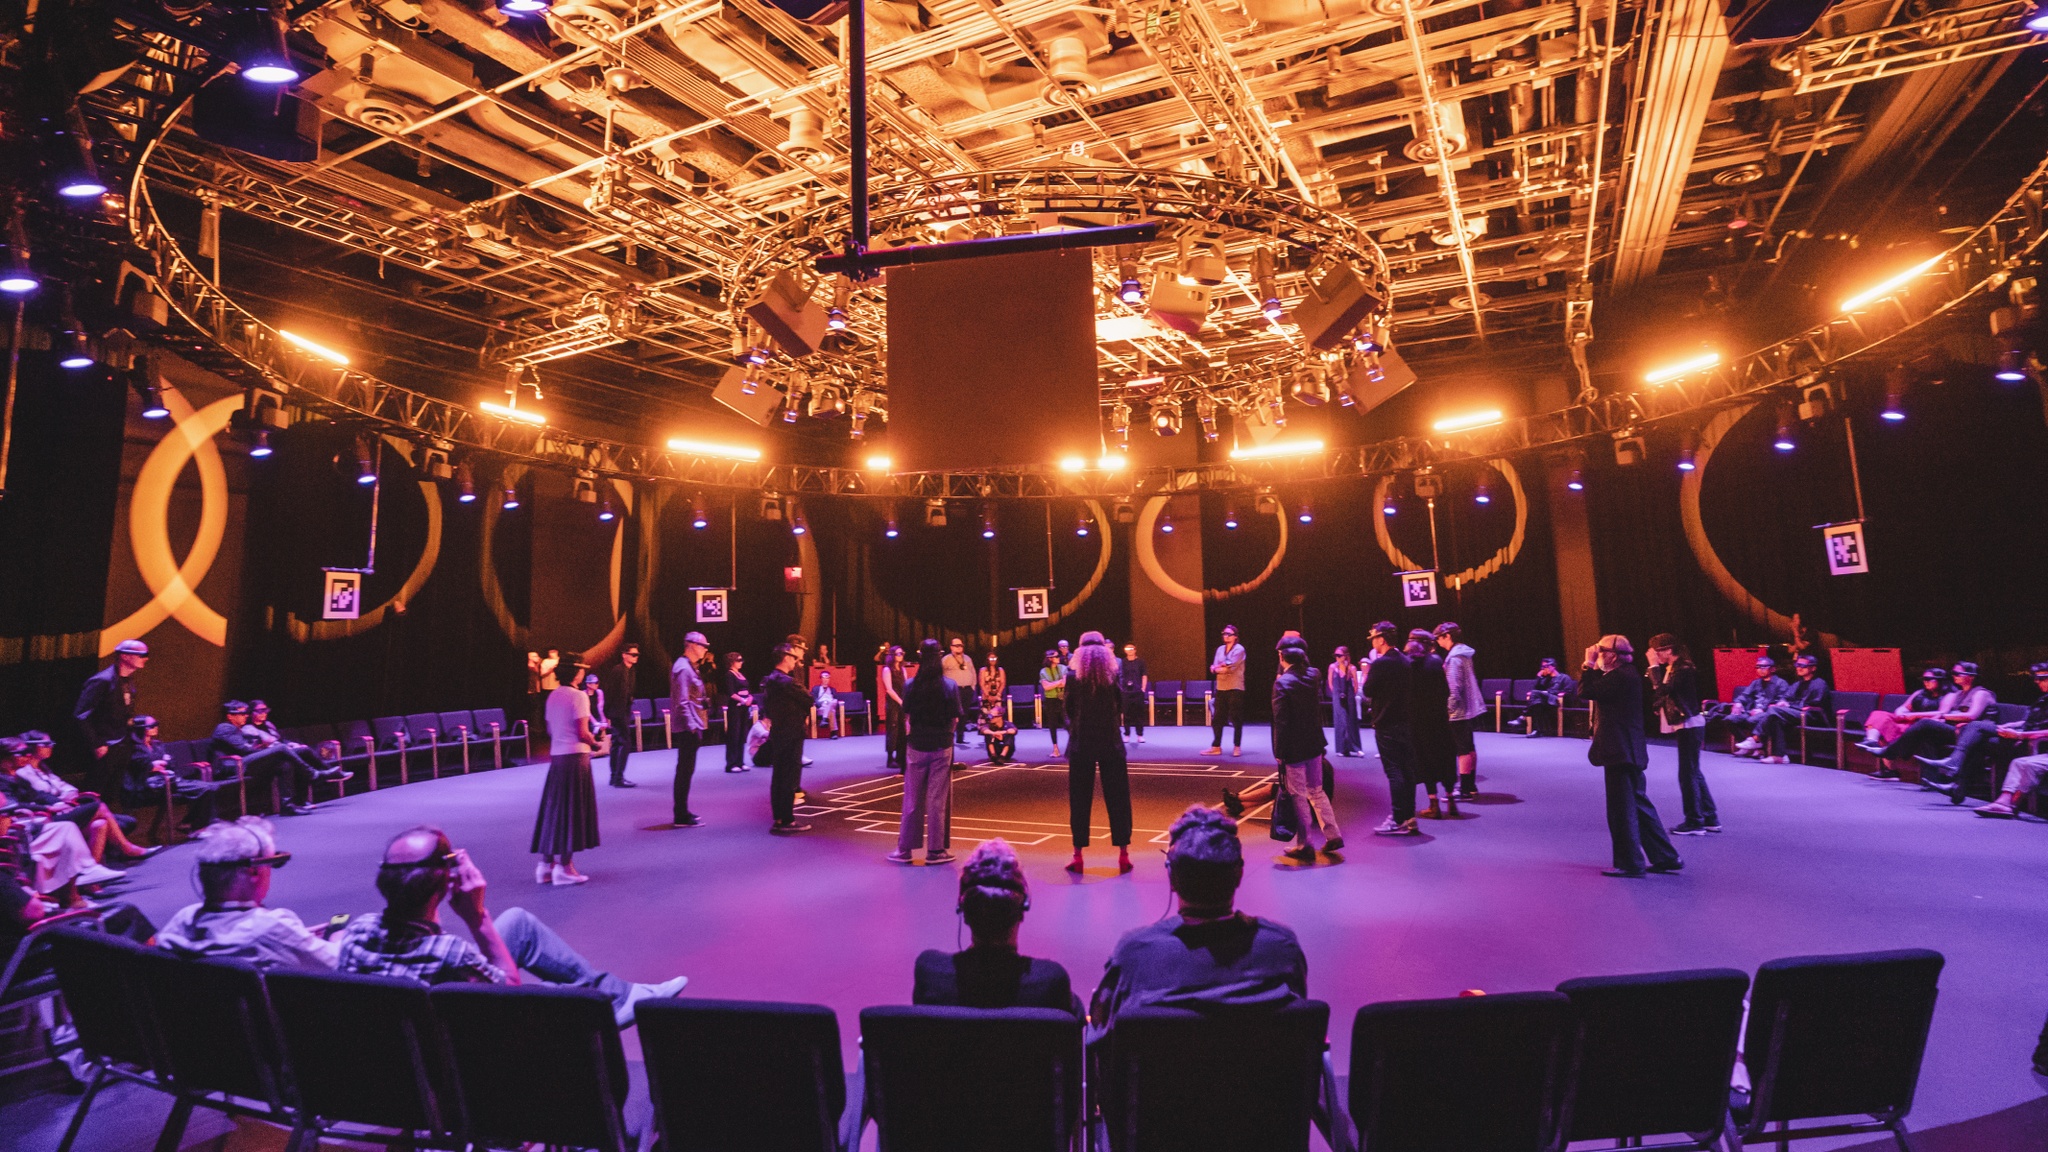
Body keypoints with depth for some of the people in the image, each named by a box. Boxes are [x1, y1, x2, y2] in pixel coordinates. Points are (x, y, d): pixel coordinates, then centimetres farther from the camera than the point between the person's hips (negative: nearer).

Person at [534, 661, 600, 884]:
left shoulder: (553, 696, 10)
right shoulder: (578, 696, -12)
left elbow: (550, 730, 14)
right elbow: (582, 733, -16)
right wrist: (595, 743, 2)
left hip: (556, 756, 7)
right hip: (575, 756, -7)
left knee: (554, 810, 13)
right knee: (572, 810, 0)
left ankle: (546, 864, 17)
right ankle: (564, 867, 4)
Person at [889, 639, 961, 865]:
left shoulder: (911, 686, -7)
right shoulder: (950, 686, -10)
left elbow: (907, 715, 2)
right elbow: (955, 720, -6)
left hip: (917, 746, 1)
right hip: (942, 747, -1)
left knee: (912, 799, 10)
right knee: (938, 799, 6)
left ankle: (904, 849, 17)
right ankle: (935, 850, 11)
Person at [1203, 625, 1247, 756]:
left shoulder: (1239, 649, -5)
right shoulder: (1220, 649, 13)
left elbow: (1231, 667, -15)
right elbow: (1213, 668, 6)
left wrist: (1218, 668, -2)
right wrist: (1224, 666, -12)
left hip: (1235, 689, -6)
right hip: (1221, 688, 6)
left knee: (1236, 719, -1)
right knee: (1217, 719, 6)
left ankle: (1237, 747, 8)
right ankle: (1216, 747, 13)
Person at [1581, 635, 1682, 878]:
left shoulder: (1620, 677, -18)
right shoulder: (1627, 675, 13)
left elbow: (1585, 691, -20)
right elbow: (1596, 690, 18)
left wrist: (1589, 664, -9)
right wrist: (1594, 667, 11)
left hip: (1620, 752, -10)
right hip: (1628, 751, 10)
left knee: (1622, 808, -2)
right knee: (1638, 804, 17)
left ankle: (1629, 864, 6)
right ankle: (1665, 857, 24)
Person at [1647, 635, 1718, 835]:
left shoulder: (1684, 668, -17)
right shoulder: (1671, 668, 12)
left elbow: (1662, 689, -27)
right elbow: (1657, 693, 6)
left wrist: (1654, 666, -21)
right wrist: (1656, 667, -1)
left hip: (1689, 726, -10)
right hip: (1684, 726, 10)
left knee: (1688, 774, -4)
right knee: (1693, 773, 15)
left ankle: (1694, 822, 3)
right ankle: (1710, 818, 23)